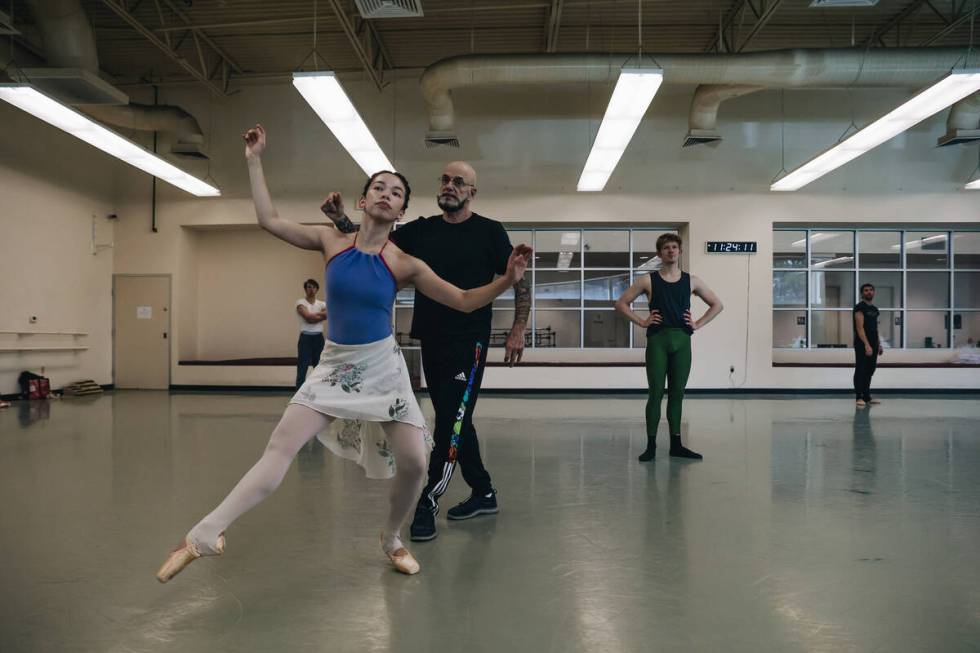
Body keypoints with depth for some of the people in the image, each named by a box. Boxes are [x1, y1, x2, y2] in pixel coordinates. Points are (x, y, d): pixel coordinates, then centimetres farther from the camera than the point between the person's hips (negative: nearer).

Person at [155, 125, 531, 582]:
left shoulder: (404, 264, -5)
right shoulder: (331, 241, -1)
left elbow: (464, 301, -4)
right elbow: (269, 221, 0)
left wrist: (507, 280, -20)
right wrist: (255, 160, 0)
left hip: (382, 366, 0)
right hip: (335, 365, 0)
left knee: (413, 463, -5)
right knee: (280, 448, -8)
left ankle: (392, 539, 23)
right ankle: (206, 534, -4)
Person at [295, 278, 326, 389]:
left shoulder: (322, 304, 10)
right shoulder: (300, 303, -2)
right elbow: (308, 317, -16)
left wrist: (313, 315, -13)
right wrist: (321, 314, -4)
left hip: (319, 338, 4)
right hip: (305, 338, -4)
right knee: (302, 368, -5)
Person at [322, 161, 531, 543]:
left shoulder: (489, 232, -2)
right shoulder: (421, 230, 9)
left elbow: (520, 284, 1)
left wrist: (517, 333, -7)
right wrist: (341, 220, -15)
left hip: (469, 343, -5)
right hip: (431, 341, 5)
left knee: (453, 421, -9)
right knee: (455, 421, 12)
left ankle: (427, 502, -2)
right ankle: (483, 494, 27)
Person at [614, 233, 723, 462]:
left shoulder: (691, 281, 10)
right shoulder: (648, 280, 3)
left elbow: (717, 305, 18)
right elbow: (621, 303, 5)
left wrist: (697, 324, 7)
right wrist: (642, 322, -2)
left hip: (682, 340, 3)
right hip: (657, 340, -2)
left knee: (677, 393, 7)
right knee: (656, 393, -2)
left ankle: (676, 445, 15)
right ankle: (651, 445, 5)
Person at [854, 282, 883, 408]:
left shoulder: (874, 309, 17)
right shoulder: (860, 307, -11)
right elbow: (860, 327, -19)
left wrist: (879, 344, 17)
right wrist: (867, 344, -26)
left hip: (873, 345, 9)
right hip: (863, 345, -9)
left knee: (869, 371, 12)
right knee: (860, 371, -6)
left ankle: (867, 397, 19)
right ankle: (859, 398, -3)